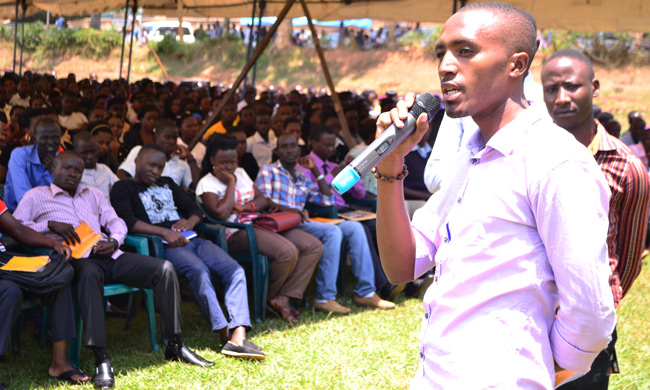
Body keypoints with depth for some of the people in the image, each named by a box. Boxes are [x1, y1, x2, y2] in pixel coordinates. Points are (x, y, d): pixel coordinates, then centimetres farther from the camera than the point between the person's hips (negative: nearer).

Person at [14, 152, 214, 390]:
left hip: (108, 255, 6)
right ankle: (102, 359, -45)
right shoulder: (37, 196, 14)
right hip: (76, 259, -5)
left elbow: (117, 222, 21)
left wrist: (114, 241, -2)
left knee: (164, 268, -15)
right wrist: (50, 224, -12)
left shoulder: (93, 194, 30)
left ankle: (175, 345, -10)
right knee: (89, 273, -44)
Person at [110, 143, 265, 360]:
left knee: (235, 270, -20)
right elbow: (128, 222, -6)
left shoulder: (167, 184, 32)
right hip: (161, 245, -6)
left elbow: (194, 209, 28)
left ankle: (238, 337, -34)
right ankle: (224, 334, -37)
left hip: (190, 240, 6)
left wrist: (190, 221, 3)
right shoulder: (123, 188, 12)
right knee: (199, 270, -36)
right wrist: (164, 232, -18)